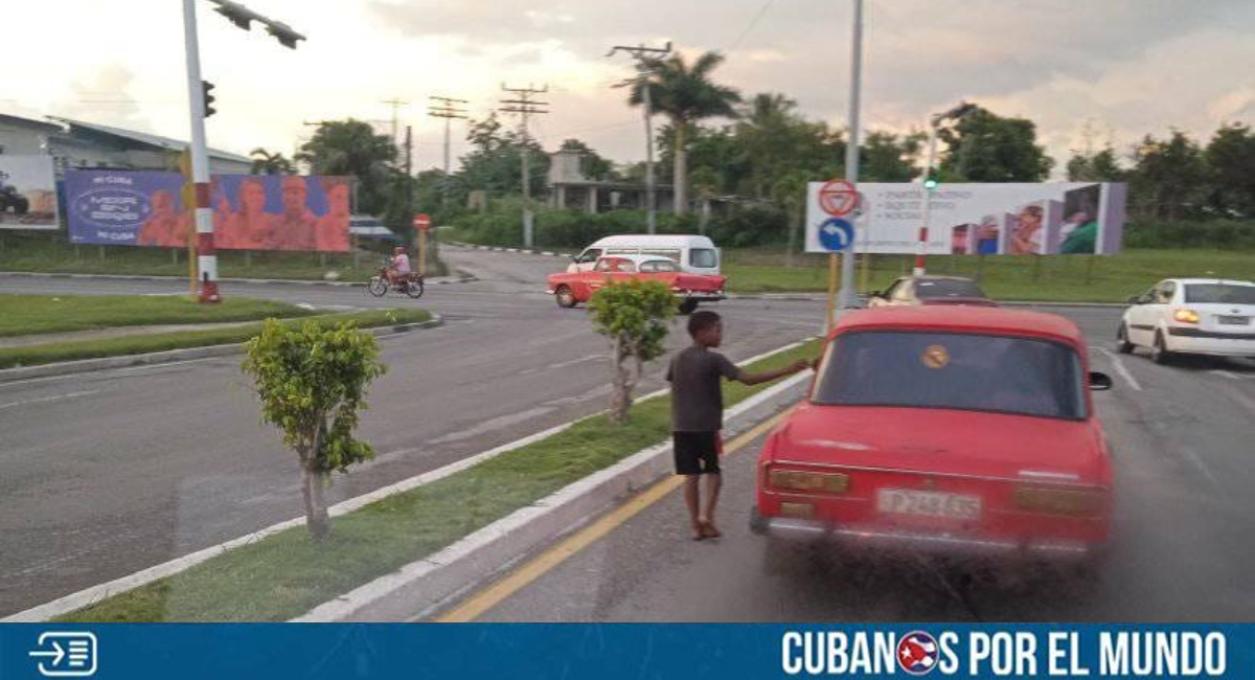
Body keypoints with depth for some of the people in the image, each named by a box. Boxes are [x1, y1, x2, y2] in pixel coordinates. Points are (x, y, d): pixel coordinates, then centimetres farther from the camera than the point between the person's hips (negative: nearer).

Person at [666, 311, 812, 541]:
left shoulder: (677, 358, 6)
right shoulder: (713, 360, -12)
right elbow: (748, 379, -19)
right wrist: (787, 370, -20)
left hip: (681, 427, 5)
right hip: (706, 427, -5)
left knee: (691, 476, 8)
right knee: (713, 472, 11)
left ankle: (696, 525, 10)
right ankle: (706, 514, -5)